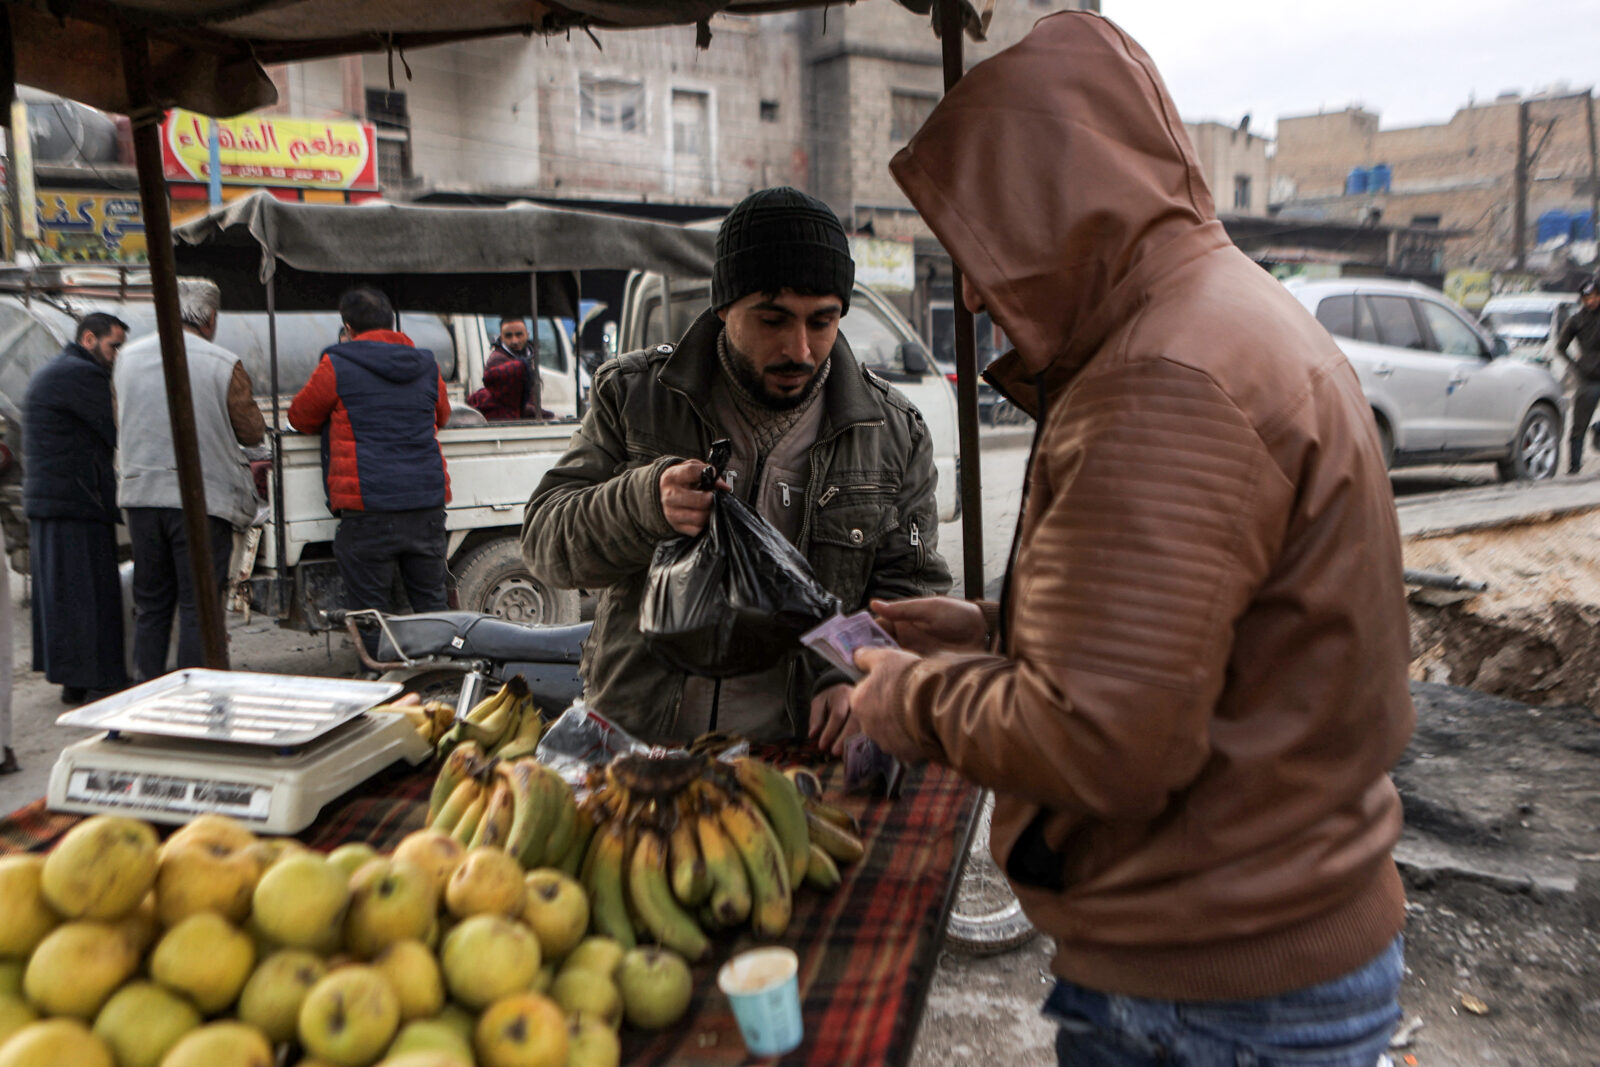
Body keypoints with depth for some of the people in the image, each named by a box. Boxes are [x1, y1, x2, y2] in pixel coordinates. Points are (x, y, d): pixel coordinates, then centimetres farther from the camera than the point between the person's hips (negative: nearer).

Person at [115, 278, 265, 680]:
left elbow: (120, 423, 17)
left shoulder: (127, 358, 6)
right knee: (199, 607, 1)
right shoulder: (224, 364, -9)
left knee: (150, 606, 14)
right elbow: (253, 432, -2)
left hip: (140, 494, 5)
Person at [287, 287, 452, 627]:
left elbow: (301, 418, 12)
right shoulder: (426, 365, 12)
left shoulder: (337, 366, -2)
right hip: (428, 508, 5)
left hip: (368, 512, -4)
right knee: (432, 604, 12)